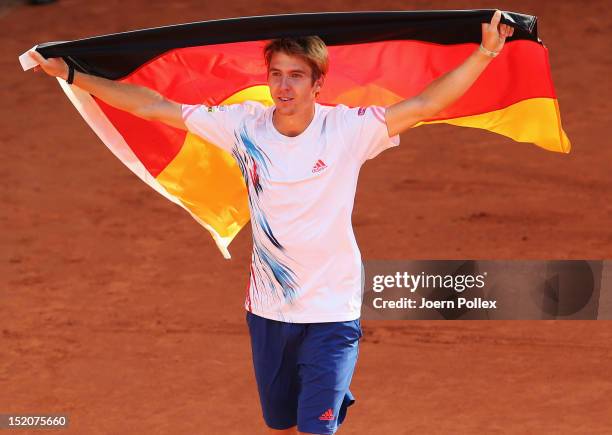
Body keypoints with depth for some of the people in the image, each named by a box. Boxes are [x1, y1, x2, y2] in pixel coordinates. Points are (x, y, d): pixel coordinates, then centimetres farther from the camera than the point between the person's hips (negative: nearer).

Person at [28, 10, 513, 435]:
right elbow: (151, 106, -1)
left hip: (332, 312, -4)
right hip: (268, 310, 4)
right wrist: (70, 75, -1)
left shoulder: (349, 129, -13)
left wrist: (484, 54, -26)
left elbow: (425, 104, -16)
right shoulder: (245, 126, -5)